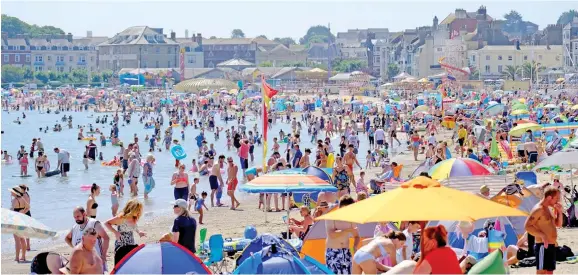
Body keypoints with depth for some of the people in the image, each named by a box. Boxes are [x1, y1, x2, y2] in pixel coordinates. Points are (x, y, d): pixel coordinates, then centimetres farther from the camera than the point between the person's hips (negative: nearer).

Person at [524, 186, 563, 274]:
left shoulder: (548, 209, 15)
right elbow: (527, 226, -19)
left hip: (551, 246, 10)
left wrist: (560, 212, 5)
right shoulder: (538, 209, -14)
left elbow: (558, 224, 21)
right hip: (543, 246, -10)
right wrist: (542, 235, -27)